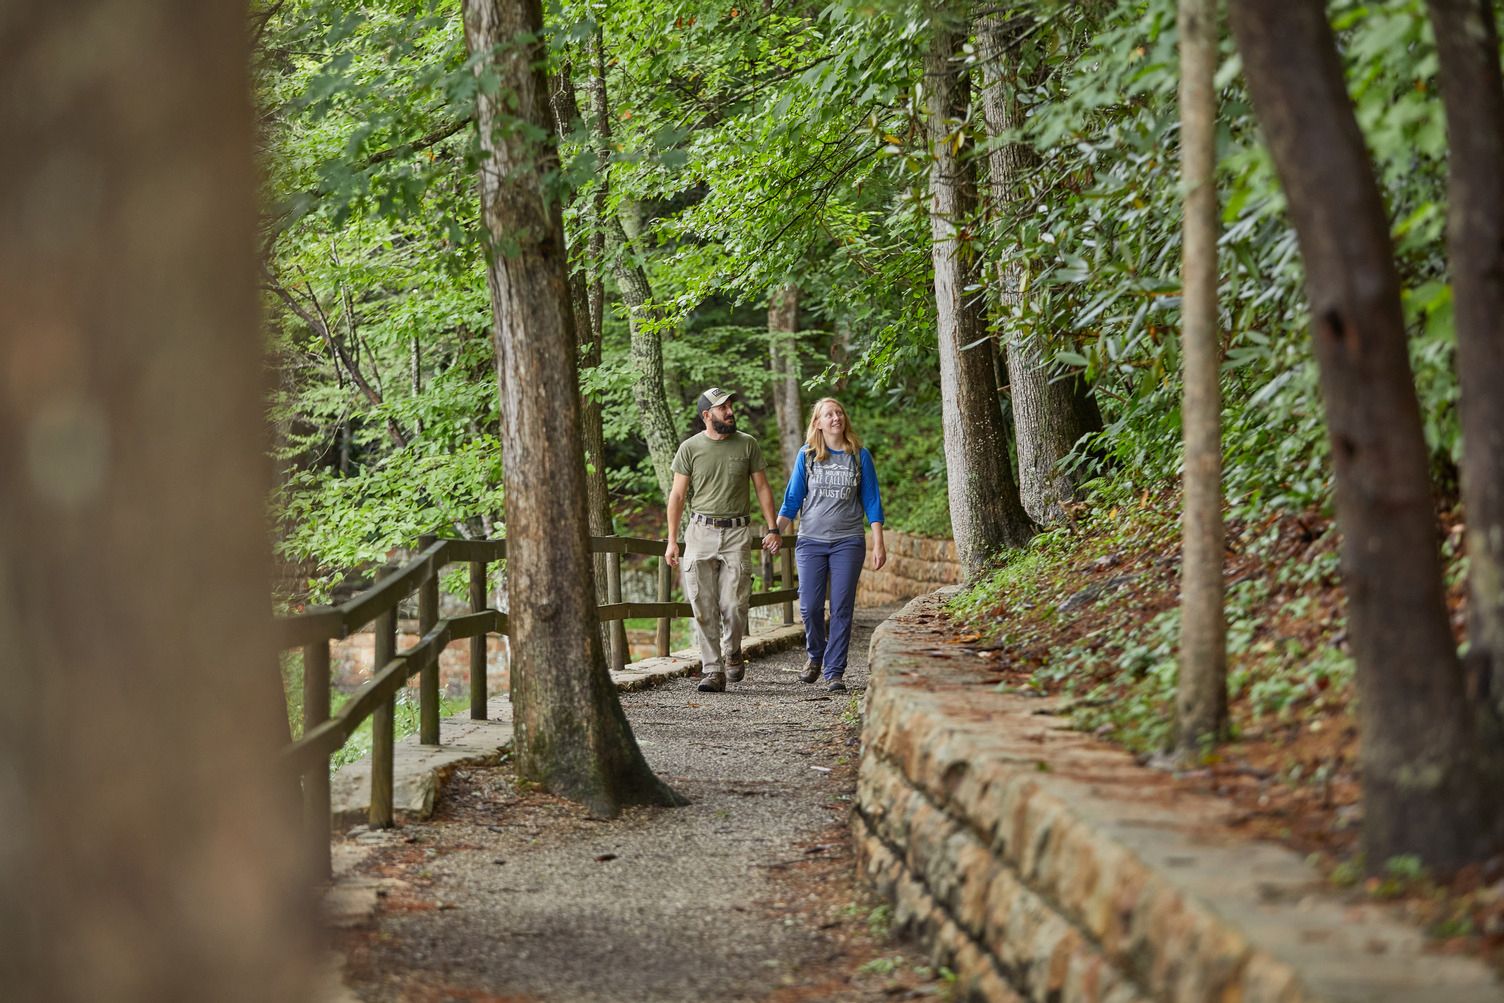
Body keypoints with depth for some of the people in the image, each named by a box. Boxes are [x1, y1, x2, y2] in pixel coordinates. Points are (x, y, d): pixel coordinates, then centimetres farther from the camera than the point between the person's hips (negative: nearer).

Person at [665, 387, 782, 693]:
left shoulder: (747, 444, 6)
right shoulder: (690, 448, 3)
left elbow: (762, 488, 11)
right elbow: (678, 495, 5)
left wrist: (771, 528, 3)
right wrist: (672, 540, 1)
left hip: (736, 533, 0)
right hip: (700, 532, 0)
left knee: (734, 605, -6)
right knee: (704, 608, -3)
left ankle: (733, 653, 21)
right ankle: (713, 670, 2)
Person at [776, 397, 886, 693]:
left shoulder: (860, 456, 4)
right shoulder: (807, 455, 4)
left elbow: (871, 501, 6)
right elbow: (792, 499, 7)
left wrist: (879, 542, 1)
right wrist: (775, 532, -4)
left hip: (848, 542, 0)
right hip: (811, 541, 0)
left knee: (842, 608, -3)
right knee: (809, 606, -3)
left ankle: (834, 671, 4)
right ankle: (815, 655, 25)